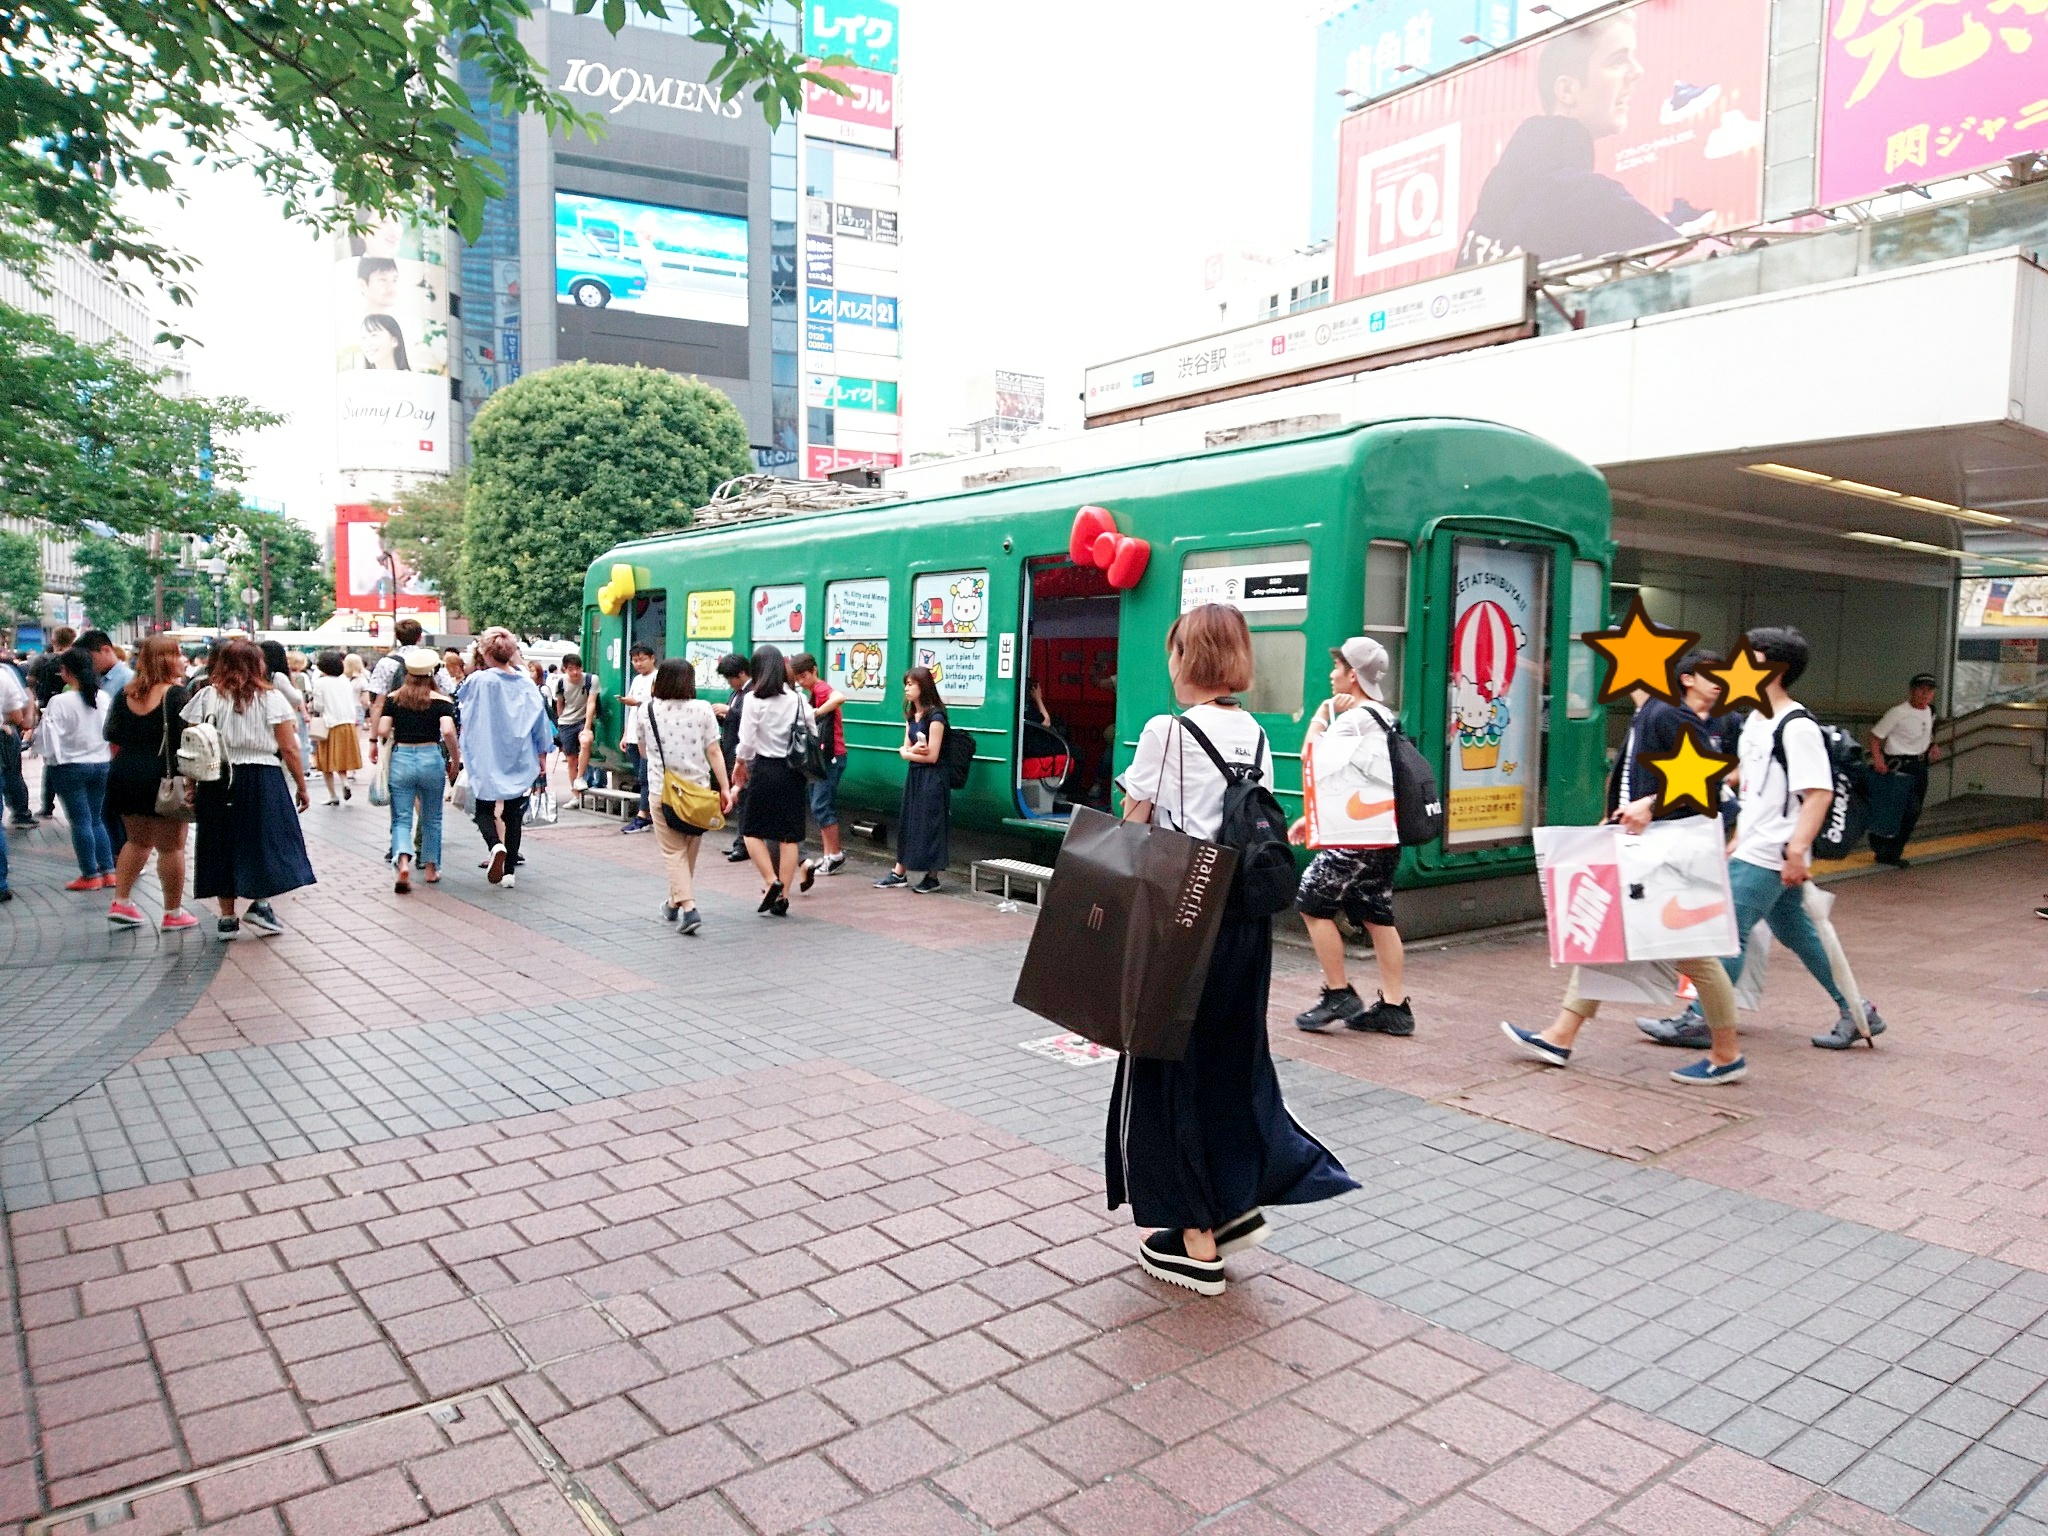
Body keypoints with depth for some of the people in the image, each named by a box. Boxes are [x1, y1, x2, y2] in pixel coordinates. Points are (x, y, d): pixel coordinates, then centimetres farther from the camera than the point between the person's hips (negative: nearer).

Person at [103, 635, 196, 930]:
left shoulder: (125, 695, 7)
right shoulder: (176, 694, -11)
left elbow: (113, 742, 12)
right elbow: (187, 740, -15)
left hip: (125, 776, 6)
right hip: (165, 780, -6)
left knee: (137, 840, 22)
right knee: (171, 846, 3)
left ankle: (121, 903, 21)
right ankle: (173, 913, 9)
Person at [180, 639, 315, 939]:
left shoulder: (206, 698, 3)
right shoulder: (271, 698, -2)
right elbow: (289, 749, -5)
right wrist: (301, 787, 3)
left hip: (218, 782, 3)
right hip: (263, 780, -3)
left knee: (224, 846, 10)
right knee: (268, 843, 10)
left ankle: (227, 918, 14)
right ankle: (260, 905, 1)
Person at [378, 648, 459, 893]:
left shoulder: (394, 698, 3)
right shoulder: (441, 700, -3)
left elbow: (382, 730, -3)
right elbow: (448, 731, -16)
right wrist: (456, 760, -5)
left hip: (401, 757, 1)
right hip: (431, 758, -1)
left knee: (401, 818, 5)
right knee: (432, 818, 16)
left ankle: (402, 861, -18)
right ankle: (430, 867, 23)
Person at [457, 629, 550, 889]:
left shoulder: (478, 681, -11)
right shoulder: (527, 684, -2)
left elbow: (461, 711, 2)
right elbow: (540, 721, 3)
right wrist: (541, 753, 15)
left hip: (486, 759, -3)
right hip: (519, 760, 3)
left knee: (485, 809, 9)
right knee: (513, 814, 11)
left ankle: (496, 845, -21)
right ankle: (509, 870, 11)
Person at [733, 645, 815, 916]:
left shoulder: (755, 699, -7)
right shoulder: (799, 698, 2)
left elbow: (747, 741, -7)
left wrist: (741, 764, 10)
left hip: (765, 769, -3)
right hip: (793, 771, 3)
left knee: (753, 831, 10)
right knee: (789, 835, 7)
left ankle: (771, 882, -7)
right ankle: (782, 897, 8)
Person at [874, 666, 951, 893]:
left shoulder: (935, 716, -15)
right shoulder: (911, 715, 11)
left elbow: (932, 756, -18)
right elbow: (904, 750, 9)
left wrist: (910, 752, -3)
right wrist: (913, 751, -14)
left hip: (932, 778, -8)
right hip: (914, 775, 8)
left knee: (929, 824, -2)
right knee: (907, 821, 11)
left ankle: (932, 876, 8)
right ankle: (899, 873, 19)